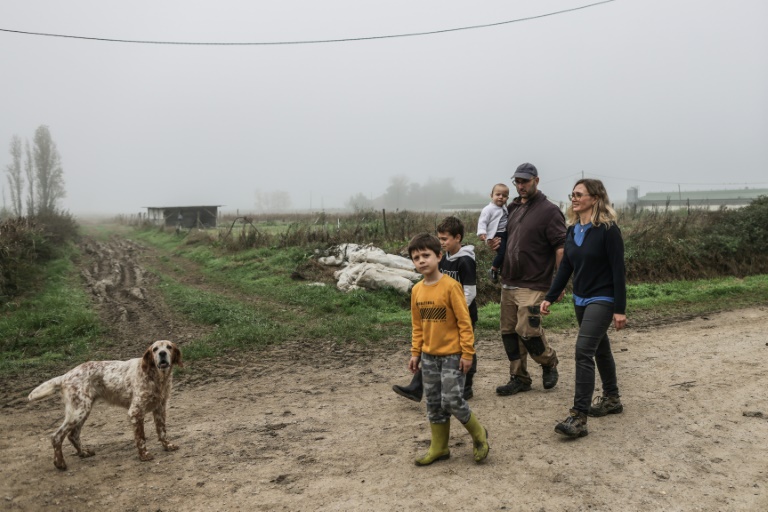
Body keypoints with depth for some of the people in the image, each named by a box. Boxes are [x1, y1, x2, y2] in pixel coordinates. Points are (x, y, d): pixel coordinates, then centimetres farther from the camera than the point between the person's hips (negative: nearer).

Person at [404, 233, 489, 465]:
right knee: (434, 403, 11)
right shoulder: (417, 290, 3)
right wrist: (415, 353, 11)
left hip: (452, 354, -6)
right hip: (429, 356, 6)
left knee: (452, 400, -7)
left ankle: (478, 435, 19)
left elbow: (465, 321, -13)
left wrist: (467, 353, -14)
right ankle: (438, 447, 25)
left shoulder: (450, 286, -15)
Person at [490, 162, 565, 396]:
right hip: (508, 283, 7)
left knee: (528, 331, -9)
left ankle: (549, 364, 20)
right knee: (509, 331, 8)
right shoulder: (514, 208, 13)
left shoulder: (549, 210, -9)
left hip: (532, 285, -7)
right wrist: (497, 244, 4)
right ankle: (519, 378, 21)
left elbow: (561, 247, -12)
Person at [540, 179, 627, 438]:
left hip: (602, 300, -8)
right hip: (581, 300, 8)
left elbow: (618, 270, -16)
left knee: (583, 352, -15)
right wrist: (549, 297, 5)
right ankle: (612, 399, 37)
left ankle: (578, 418, -13)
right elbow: (565, 267, 9)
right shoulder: (572, 230, 5)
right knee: (600, 349, 20)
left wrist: (620, 309, -16)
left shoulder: (608, 230, -15)